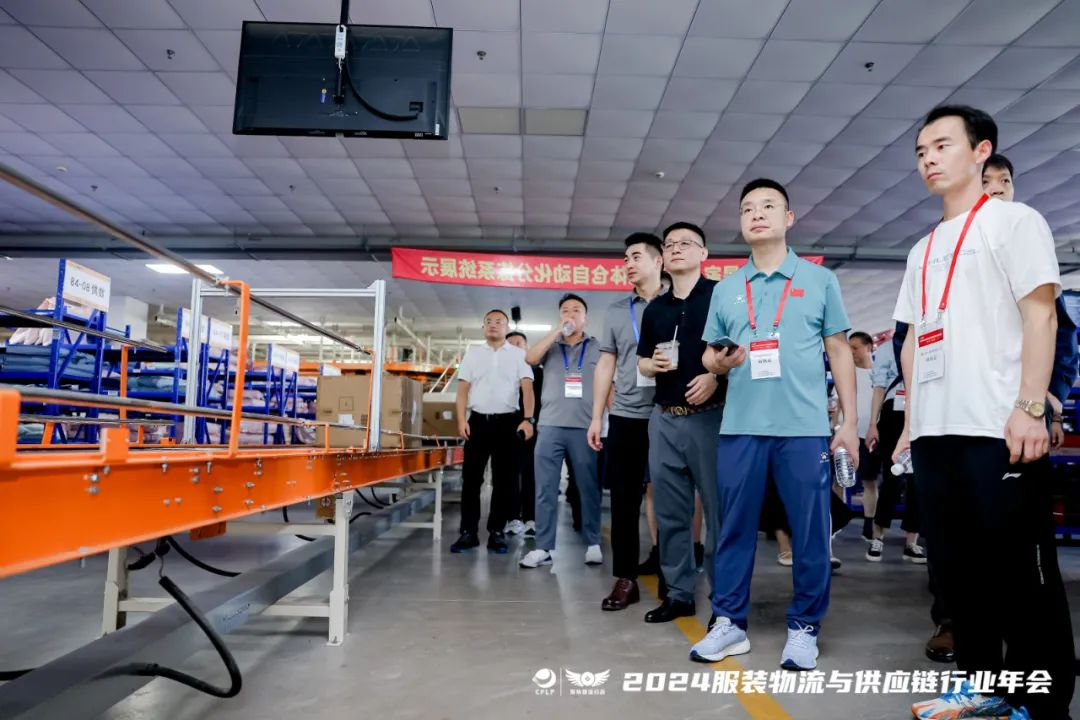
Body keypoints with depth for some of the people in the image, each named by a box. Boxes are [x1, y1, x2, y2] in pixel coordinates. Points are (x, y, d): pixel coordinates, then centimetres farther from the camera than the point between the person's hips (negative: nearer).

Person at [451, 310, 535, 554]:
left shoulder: (518, 355, 6)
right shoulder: (473, 353, 11)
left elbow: (527, 388, -3)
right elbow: (463, 389, 7)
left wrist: (528, 419, -15)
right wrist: (462, 420, -4)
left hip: (508, 421, -1)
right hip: (478, 420, 1)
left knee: (504, 479, 3)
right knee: (471, 478, 1)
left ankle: (496, 532, 12)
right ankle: (468, 532, 8)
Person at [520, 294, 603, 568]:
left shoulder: (598, 347, 10)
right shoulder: (550, 347, 15)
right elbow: (530, 358, -5)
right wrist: (557, 331, -5)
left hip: (585, 427, -1)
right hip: (550, 426, 1)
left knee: (589, 488, 6)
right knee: (545, 489, 0)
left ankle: (593, 544, 19)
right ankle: (543, 547, 6)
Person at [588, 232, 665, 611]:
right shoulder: (616, 310, 12)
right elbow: (606, 365, 12)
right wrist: (596, 417, 7)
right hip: (625, 417, 3)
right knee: (624, 499, 5)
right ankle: (625, 579, 15)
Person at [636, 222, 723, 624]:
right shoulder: (655, 309, 17)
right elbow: (641, 362, 21)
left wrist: (716, 376, -19)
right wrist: (653, 364, -2)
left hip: (710, 416, -5)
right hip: (664, 419, 5)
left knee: (719, 510, 1)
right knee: (669, 513, 8)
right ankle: (678, 593, 20)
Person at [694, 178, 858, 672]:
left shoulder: (819, 280, 8)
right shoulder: (726, 289, 13)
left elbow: (840, 352, 7)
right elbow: (709, 357, 16)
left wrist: (850, 421, 1)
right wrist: (721, 360, -8)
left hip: (805, 427, -1)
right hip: (740, 427, 2)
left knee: (810, 533, 4)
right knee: (735, 528, 6)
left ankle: (804, 628, 19)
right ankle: (729, 622, 19)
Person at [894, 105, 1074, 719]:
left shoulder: (1013, 220, 3)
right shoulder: (923, 250, 21)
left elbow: (1040, 315, -7)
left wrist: (1029, 407, -17)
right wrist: (911, 419, 14)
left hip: (998, 429, -7)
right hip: (934, 432, 7)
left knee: (1021, 573, 0)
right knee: (956, 568, 12)